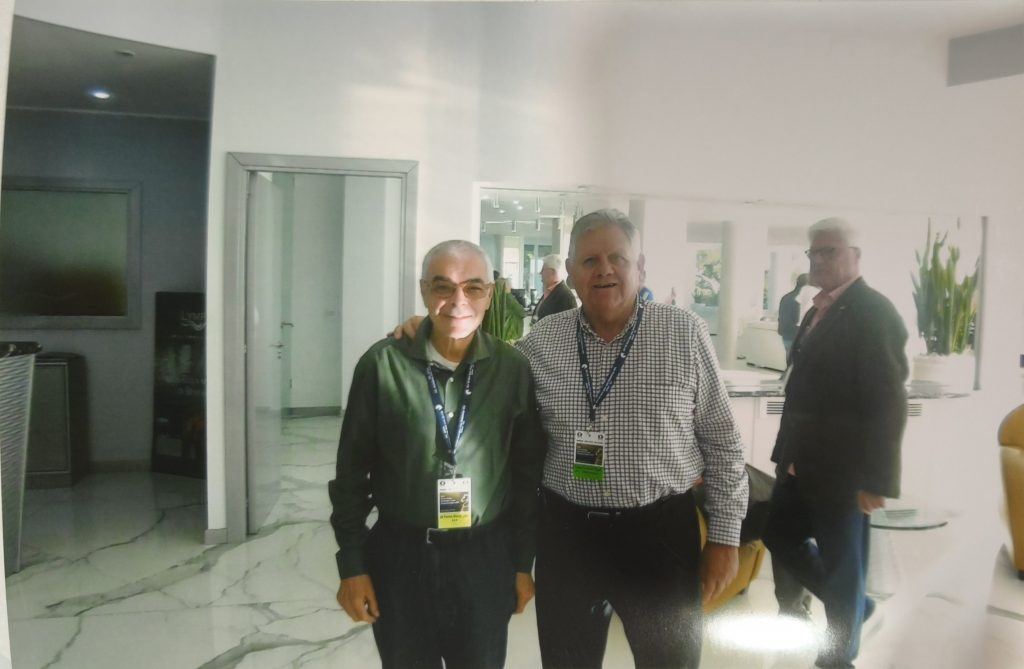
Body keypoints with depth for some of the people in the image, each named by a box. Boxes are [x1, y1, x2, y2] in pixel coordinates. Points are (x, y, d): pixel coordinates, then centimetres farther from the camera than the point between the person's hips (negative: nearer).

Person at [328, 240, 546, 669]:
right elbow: (353, 471, -2)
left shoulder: (513, 369, -5)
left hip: (485, 558, 1)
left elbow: (527, 473, 2)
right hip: (399, 556, 0)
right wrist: (351, 564, -2)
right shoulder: (382, 363, -9)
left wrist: (523, 563, 4)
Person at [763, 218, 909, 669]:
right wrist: (787, 451, 13)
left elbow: (889, 402, -19)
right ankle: (851, 605, 38)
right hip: (802, 462, 9)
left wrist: (876, 479, -20)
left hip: (842, 467, -9)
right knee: (779, 536, 18)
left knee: (842, 564, 7)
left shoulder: (875, 312, -14)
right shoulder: (818, 312, 12)